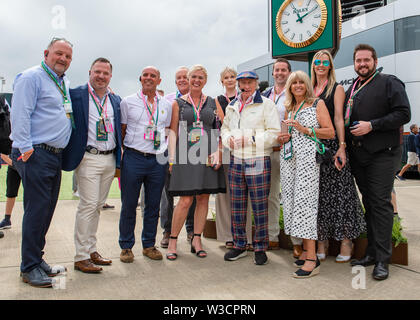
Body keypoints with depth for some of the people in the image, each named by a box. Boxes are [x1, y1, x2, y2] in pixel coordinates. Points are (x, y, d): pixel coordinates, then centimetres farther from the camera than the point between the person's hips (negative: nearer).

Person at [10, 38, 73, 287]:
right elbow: (20, 114, -14)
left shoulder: (64, 83, 20)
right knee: (36, 210, -6)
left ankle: (37, 259, 23)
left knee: (47, 210, 12)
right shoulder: (31, 77, -6)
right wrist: (25, 148, -19)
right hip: (36, 154, -8)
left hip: (56, 155, 9)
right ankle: (30, 267, 3)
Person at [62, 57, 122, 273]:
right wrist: (71, 156, -14)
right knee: (88, 205, -7)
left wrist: (119, 159, 12)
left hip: (110, 159, 6)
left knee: (98, 206, 12)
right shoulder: (75, 95, -3)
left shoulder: (116, 100, 14)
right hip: (88, 158, -6)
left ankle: (91, 250, 23)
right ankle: (81, 257, 2)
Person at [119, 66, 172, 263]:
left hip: (158, 160, 3)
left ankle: (149, 245, 21)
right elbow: (121, 131, 7)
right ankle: (126, 247, 15)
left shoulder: (166, 105, 14)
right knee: (129, 205, 2)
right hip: (133, 158, -2)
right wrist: (117, 158, 0)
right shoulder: (128, 102, 7)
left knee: (153, 206, 8)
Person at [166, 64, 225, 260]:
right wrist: (172, 156, -5)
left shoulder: (213, 103, 13)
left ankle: (196, 240, 15)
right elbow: (173, 131, 5)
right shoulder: (178, 103, 9)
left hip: (208, 155, 3)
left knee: (203, 198, 5)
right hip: (186, 155, -2)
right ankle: (173, 241, 6)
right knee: (185, 200, -8)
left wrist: (219, 151, -4)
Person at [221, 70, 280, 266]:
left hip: (258, 161, -5)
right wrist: (229, 139, 1)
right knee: (237, 205, 7)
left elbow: (274, 133, -6)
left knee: (260, 206, -1)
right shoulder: (231, 107, 17)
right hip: (236, 160, 5)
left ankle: (260, 248, 11)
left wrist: (251, 139, -14)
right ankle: (239, 246, 20)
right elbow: (225, 129, 24)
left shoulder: (266, 105, 0)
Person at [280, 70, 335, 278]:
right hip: (289, 158, 7)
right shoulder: (288, 109, 21)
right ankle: (306, 249, 11)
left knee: (305, 201, -14)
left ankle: (312, 259, -13)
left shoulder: (317, 104, 4)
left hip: (307, 158, -6)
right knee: (292, 201, 2)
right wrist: (284, 138, 7)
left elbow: (330, 132, -4)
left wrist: (305, 129, -14)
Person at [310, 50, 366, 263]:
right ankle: (322, 241, 12)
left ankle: (345, 240, 5)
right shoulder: (310, 90, 15)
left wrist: (342, 147, -15)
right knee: (319, 194, 5)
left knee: (338, 190, -4)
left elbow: (338, 118, -6)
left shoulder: (337, 89, 2)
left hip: (332, 145, -4)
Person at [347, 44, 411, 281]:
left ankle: (382, 260, -2)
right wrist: (346, 144, 9)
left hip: (382, 154, -6)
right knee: (369, 203, 10)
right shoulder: (351, 90, 18)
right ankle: (372, 253, 17)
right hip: (358, 155, 6)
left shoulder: (389, 83, -1)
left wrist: (371, 125, -17)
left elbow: (403, 114, -10)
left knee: (380, 203, -8)